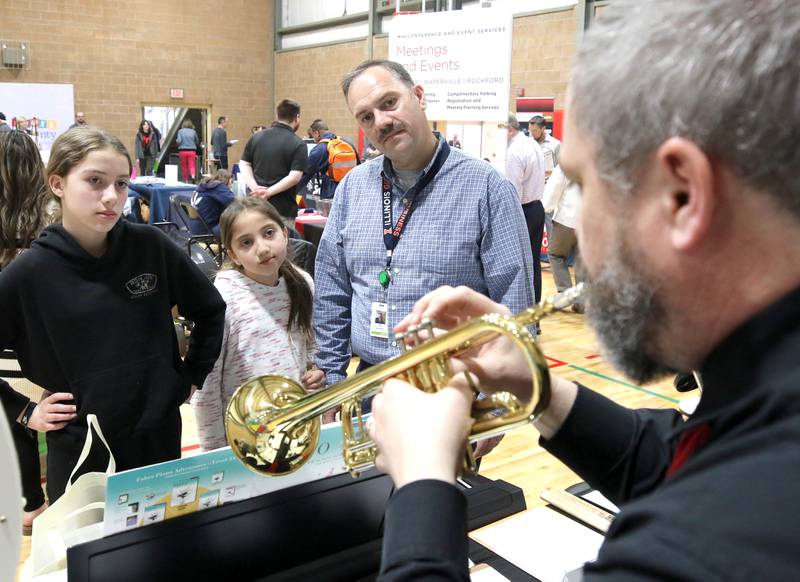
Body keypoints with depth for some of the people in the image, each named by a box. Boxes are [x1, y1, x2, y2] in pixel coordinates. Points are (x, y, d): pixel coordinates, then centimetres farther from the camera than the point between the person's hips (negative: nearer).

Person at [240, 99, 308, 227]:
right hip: (283, 209, -5)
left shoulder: (256, 137, 9)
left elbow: (244, 165, 6)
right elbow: (294, 177, -17)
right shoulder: (298, 144, -7)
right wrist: (269, 192, -16)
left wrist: (254, 187, -6)